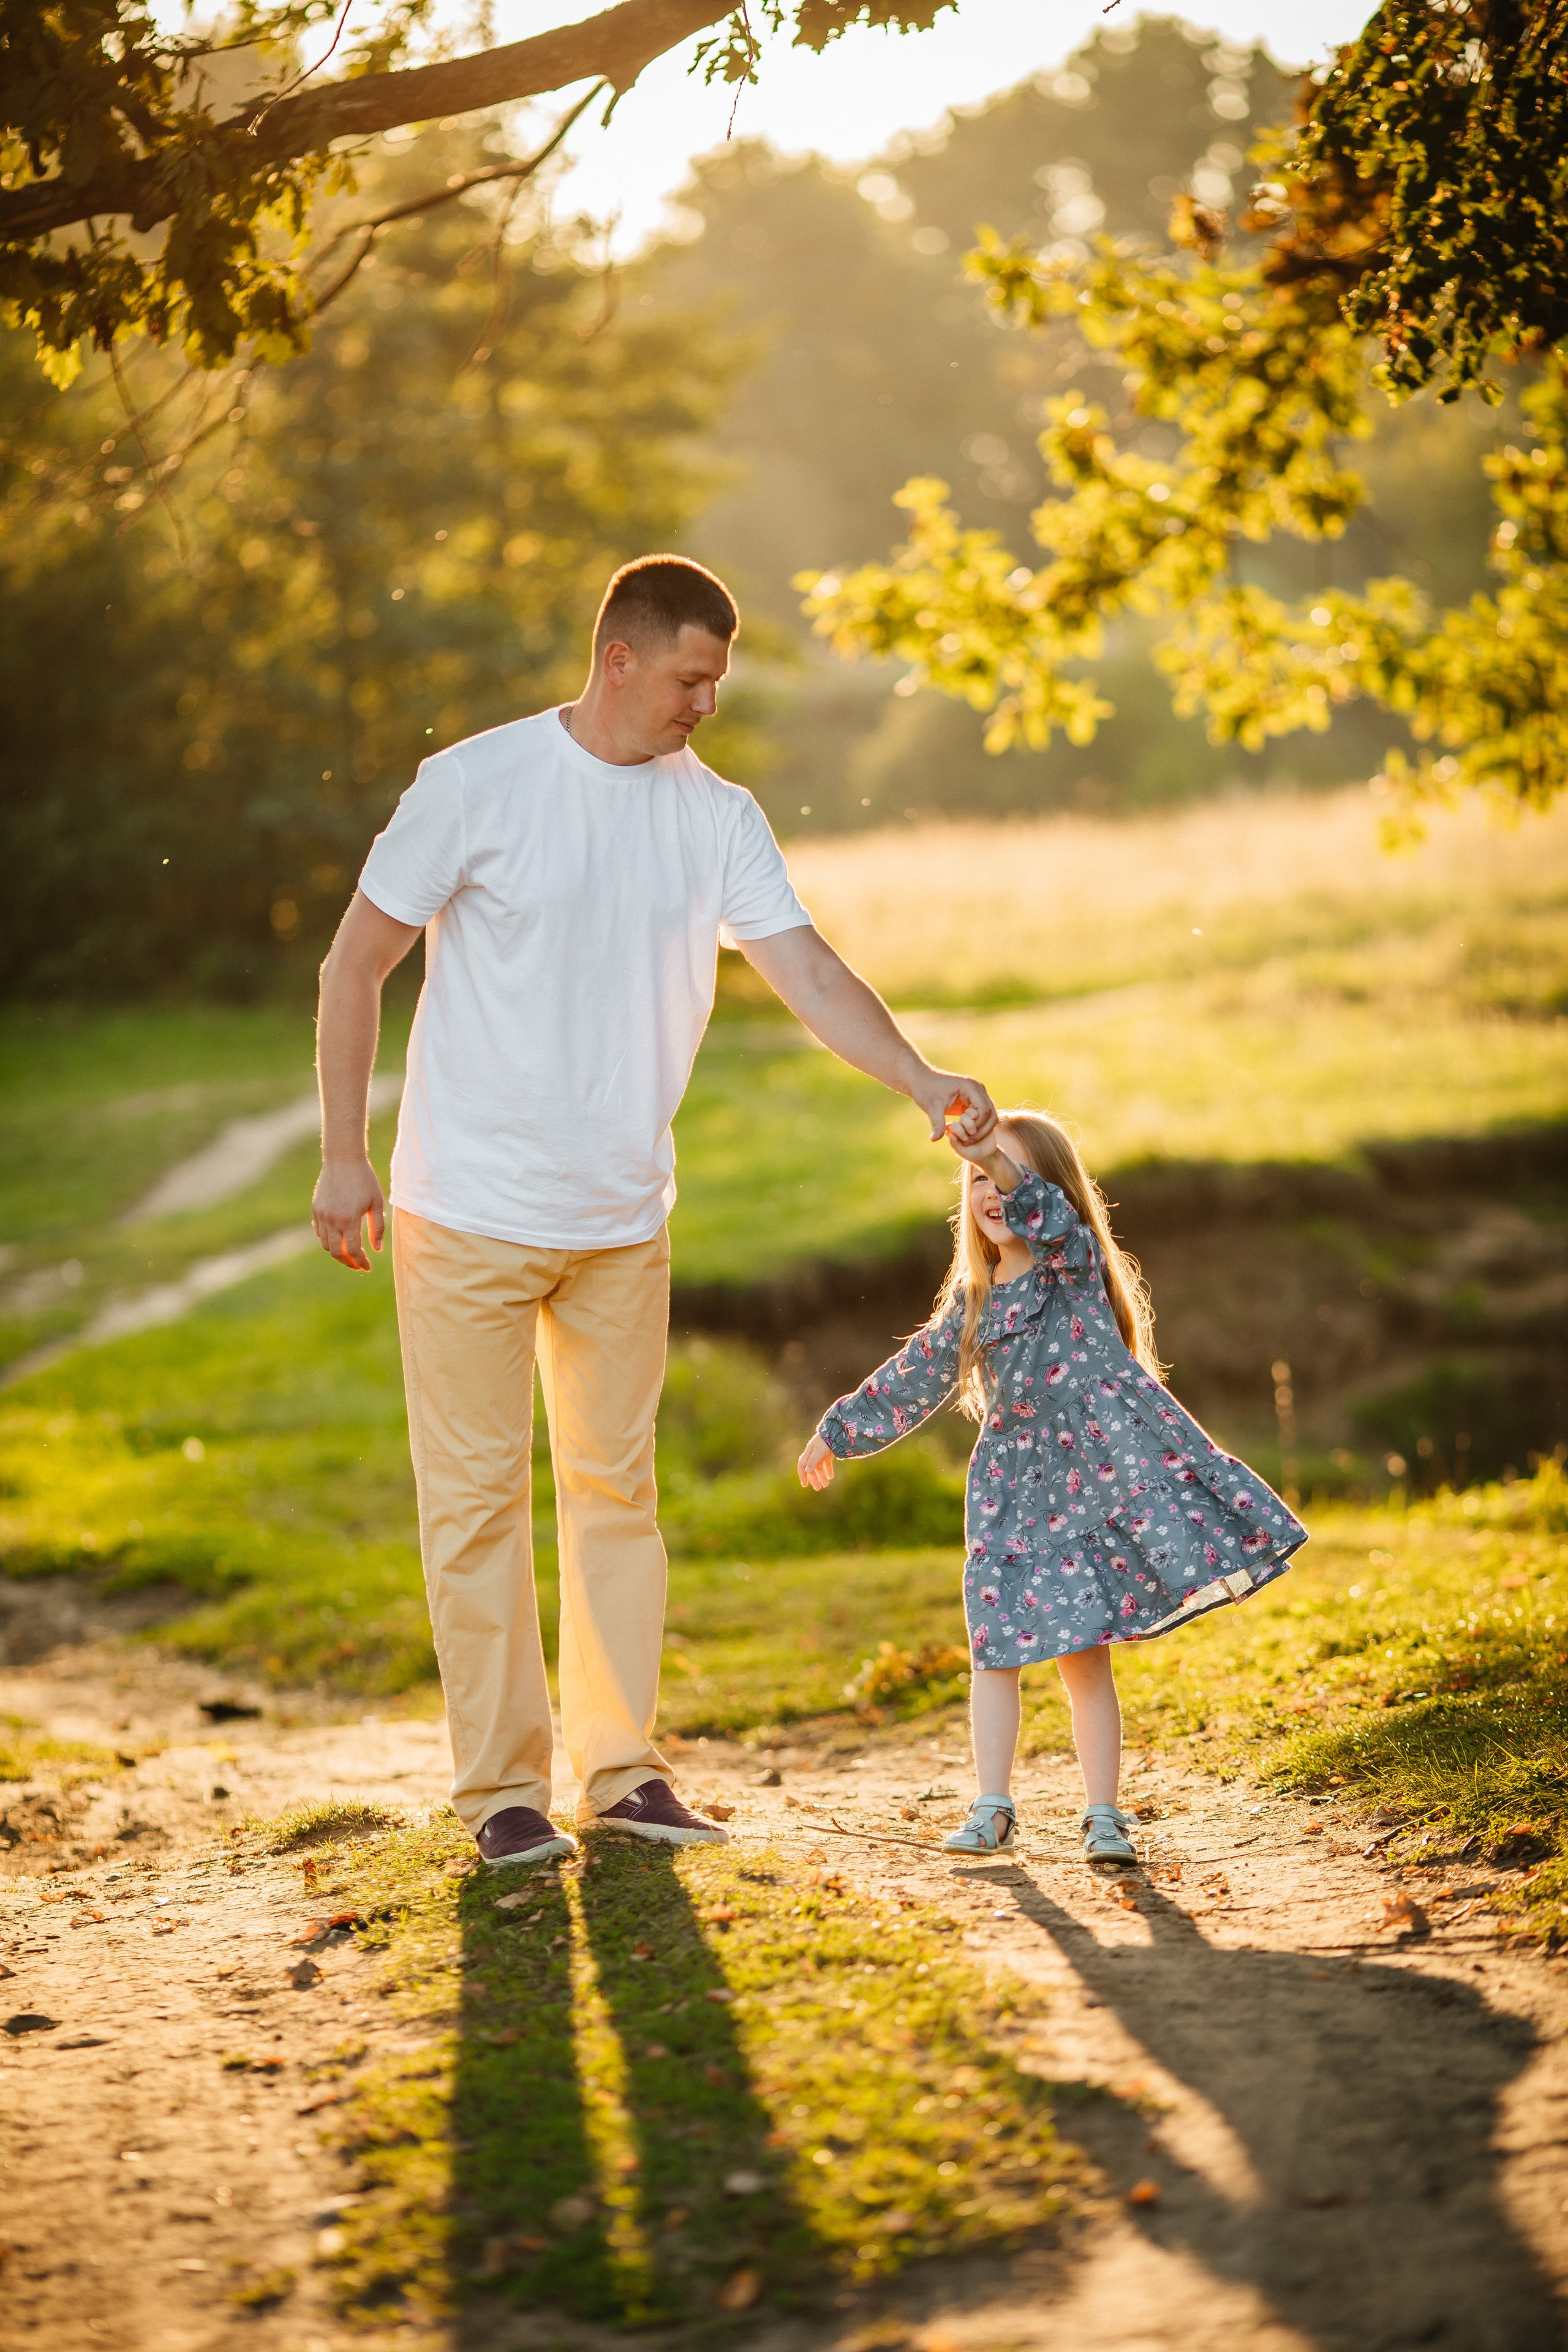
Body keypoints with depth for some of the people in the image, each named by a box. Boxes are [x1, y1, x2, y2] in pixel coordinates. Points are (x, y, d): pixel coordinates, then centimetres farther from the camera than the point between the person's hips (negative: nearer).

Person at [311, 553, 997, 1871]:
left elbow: (809, 972, -5)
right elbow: (357, 965, -5)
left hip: (623, 1220, 4)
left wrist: (924, 1085, -21)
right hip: (472, 1214, -4)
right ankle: (500, 1783, 9)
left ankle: (621, 1769, 19)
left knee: (615, 1484, 10)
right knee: (478, 1493, 0)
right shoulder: (477, 786, -10)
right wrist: (344, 1156, -8)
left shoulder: (718, 819, 1)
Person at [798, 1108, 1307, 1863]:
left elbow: (1044, 1216, -27)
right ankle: (992, 1808, 5)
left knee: (1084, 1656, -2)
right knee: (998, 1648, -2)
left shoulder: (1073, 1257, -3)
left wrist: (999, 1159, -44)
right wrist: (838, 1432, 31)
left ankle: (1103, 1814, 5)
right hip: (1017, 1485, 5)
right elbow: (915, 1377, 26)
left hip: (1099, 1466, -5)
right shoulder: (971, 1301, 13)